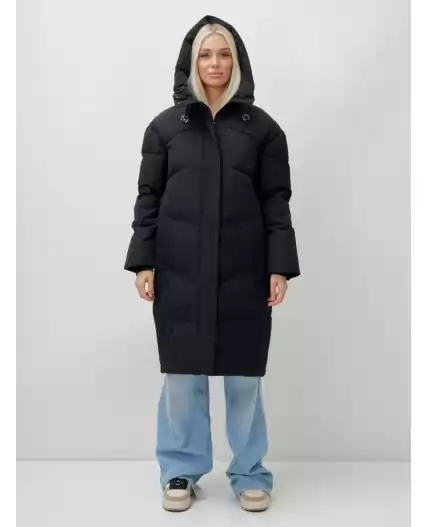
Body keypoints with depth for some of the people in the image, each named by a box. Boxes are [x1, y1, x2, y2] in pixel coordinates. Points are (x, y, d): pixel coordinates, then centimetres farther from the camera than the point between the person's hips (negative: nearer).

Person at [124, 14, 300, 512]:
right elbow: (148, 197, 6)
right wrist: (142, 261, -2)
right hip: (179, 271, 1)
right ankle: (180, 471, 24)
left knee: (244, 375, 5)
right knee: (181, 373, 6)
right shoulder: (165, 125, 7)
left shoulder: (262, 127, 6)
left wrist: (280, 266, -4)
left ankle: (249, 473, 23)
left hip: (243, 271, 0)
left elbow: (276, 201, 3)